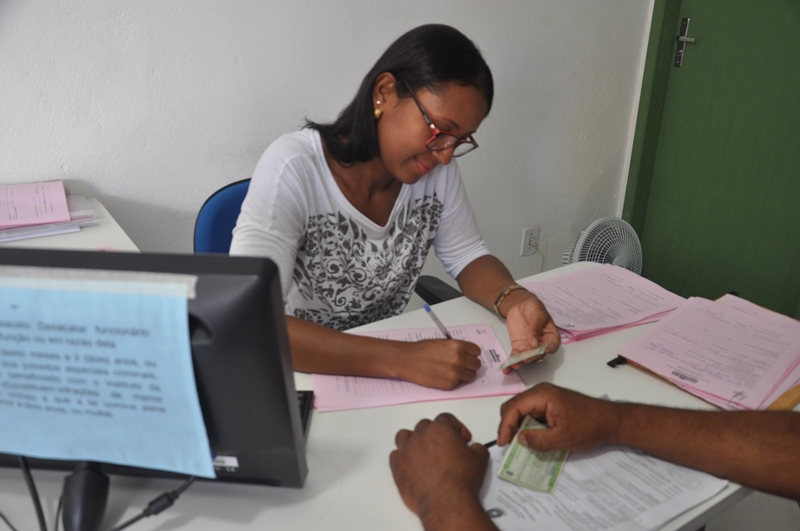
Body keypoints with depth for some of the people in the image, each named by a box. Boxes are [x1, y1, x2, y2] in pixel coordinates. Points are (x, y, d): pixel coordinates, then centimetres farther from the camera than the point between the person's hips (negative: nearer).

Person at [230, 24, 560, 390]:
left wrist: (514, 301, -18)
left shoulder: (437, 169, -6)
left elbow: (468, 257, 3)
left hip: (393, 356, 5)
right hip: (303, 371, -4)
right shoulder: (294, 170, -22)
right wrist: (403, 359, -35)